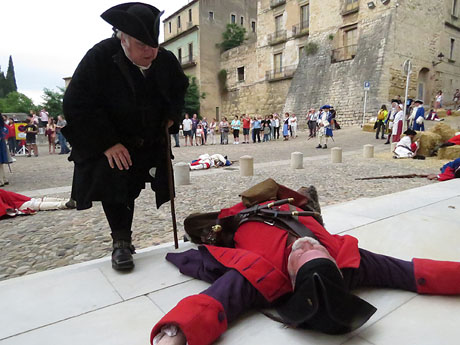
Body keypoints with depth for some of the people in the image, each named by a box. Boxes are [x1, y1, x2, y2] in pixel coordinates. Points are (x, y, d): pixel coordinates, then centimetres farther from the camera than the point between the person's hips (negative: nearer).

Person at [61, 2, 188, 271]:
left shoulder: (166, 60, -8)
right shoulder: (100, 57, -20)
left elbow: (180, 89, 13)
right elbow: (76, 105, -21)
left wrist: (171, 117, -4)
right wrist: (108, 143, -28)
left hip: (150, 142, 3)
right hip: (107, 142, -3)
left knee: (131, 189, 8)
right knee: (114, 185, -15)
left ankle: (124, 241, 25)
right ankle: (121, 242, 4)